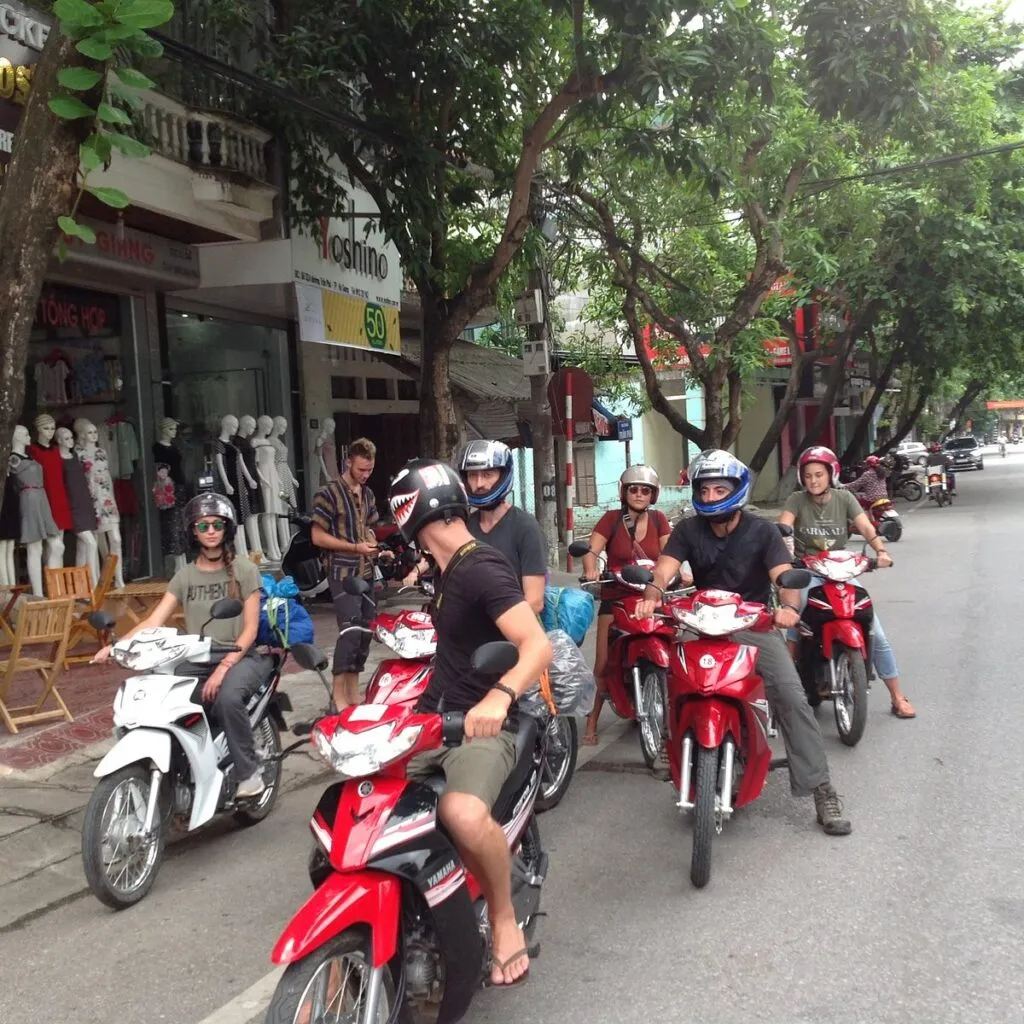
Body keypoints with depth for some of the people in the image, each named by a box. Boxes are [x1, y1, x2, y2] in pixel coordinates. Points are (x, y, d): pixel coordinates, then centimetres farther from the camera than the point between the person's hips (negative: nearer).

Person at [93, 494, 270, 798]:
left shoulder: (244, 570, 1)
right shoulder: (184, 576, 10)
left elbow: (250, 629, -6)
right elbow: (154, 621, 0)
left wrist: (223, 667, -20)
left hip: (243, 656, -4)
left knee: (227, 696, -35)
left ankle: (249, 771, -15)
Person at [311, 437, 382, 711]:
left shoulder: (367, 494, 14)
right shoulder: (328, 493, -9)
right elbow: (318, 536, -11)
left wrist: (373, 544, 4)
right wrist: (355, 547, -16)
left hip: (366, 573, 8)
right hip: (344, 573, -8)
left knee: (365, 633, 9)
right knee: (350, 632, -17)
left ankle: (353, 695, 20)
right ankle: (339, 698, -10)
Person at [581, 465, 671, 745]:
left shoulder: (658, 520, 7)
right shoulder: (612, 518, -2)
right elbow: (591, 551, -10)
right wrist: (591, 570, -31)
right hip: (616, 599, -2)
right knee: (603, 663, -6)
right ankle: (591, 723, 3)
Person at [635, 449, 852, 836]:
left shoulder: (762, 531, -2)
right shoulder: (687, 531, 2)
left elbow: (784, 575, -15)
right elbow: (664, 569, -11)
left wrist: (789, 605, -39)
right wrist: (651, 597, -35)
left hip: (754, 625, -2)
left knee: (792, 697, -18)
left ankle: (822, 790, -11)